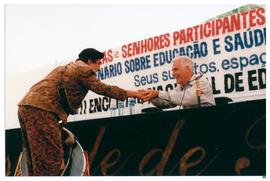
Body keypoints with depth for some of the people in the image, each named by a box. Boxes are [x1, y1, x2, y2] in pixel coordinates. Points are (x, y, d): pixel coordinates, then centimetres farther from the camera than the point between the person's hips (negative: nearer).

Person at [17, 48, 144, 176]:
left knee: (37, 160, 11)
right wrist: (132, 93, 16)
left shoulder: (63, 68, 30)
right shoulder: (84, 69, 3)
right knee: (51, 157, -8)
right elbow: (103, 89, 6)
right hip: (41, 110, -9)